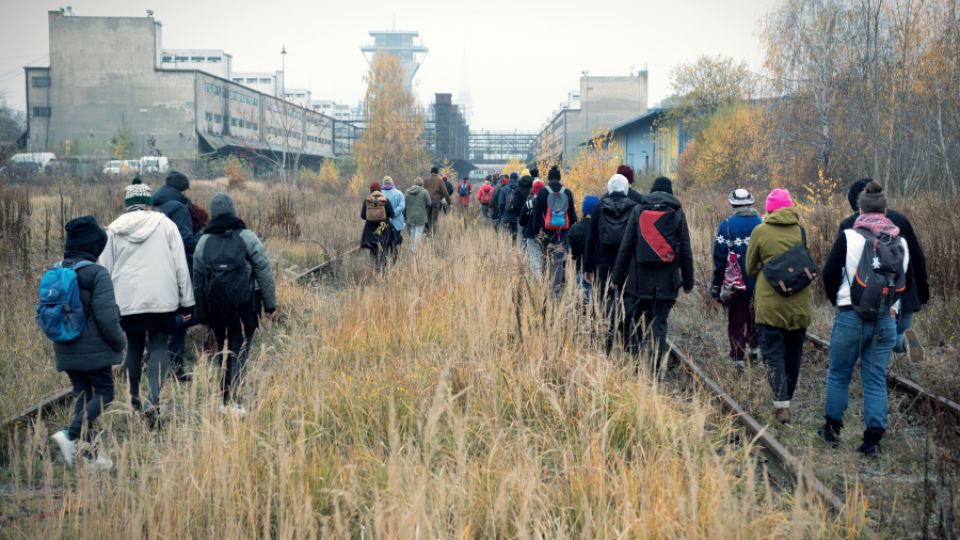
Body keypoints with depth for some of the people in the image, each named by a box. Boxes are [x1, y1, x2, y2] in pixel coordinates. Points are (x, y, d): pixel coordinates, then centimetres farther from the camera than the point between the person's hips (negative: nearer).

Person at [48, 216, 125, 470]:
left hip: (66, 351, 7)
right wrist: (119, 342, -5)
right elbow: (106, 317, -19)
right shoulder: (97, 274, -15)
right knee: (105, 393, 5)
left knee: (83, 396, 15)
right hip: (93, 350, -7)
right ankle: (70, 435, -13)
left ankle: (88, 454, 15)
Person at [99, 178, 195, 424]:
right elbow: (181, 266, 0)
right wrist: (187, 302, 6)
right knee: (158, 348, 1)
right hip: (162, 300, -2)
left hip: (127, 302, 2)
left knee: (134, 348, 15)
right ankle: (154, 400, -18)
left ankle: (134, 400, 23)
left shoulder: (114, 230, 5)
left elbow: (105, 269, 10)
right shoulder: (165, 225, 1)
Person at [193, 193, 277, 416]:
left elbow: (198, 282, 12)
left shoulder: (203, 242, 7)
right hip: (245, 308, -3)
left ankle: (227, 401, 15)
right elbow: (265, 272, -5)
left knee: (224, 353, 14)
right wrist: (270, 304, 2)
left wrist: (202, 314, 19)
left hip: (217, 309, 3)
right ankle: (233, 401, -14)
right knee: (239, 353, -3)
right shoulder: (247, 237, -3)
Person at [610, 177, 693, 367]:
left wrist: (617, 276, 5)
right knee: (659, 322, 3)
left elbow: (626, 246, 2)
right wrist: (688, 281, 10)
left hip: (639, 279, 0)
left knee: (636, 320, 13)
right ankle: (656, 367, -3)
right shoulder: (677, 214, 3)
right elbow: (685, 251, 4)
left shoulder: (638, 210, 2)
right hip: (666, 280, 0)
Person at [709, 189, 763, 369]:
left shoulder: (726, 225, -8)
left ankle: (739, 357, 4)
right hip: (760, 283, 3)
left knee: (736, 321, 6)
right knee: (755, 317, 24)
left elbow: (720, 258, -8)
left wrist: (716, 284, 0)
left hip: (735, 284, -2)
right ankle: (754, 347, 27)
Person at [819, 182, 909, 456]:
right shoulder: (901, 243, 5)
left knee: (839, 374, 13)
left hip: (851, 318, -3)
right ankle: (873, 437, 4)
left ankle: (832, 428, 23)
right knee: (876, 380, 8)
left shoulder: (849, 237, -9)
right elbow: (904, 281, 14)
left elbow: (829, 274, -5)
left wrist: (838, 302, 11)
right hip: (886, 321, 3)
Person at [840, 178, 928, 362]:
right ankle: (905, 340, -16)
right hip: (904, 296, 3)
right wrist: (923, 293, 14)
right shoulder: (900, 219, 6)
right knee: (896, 339, 15)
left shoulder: (848, 225, -3)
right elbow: (919, 259, 7)